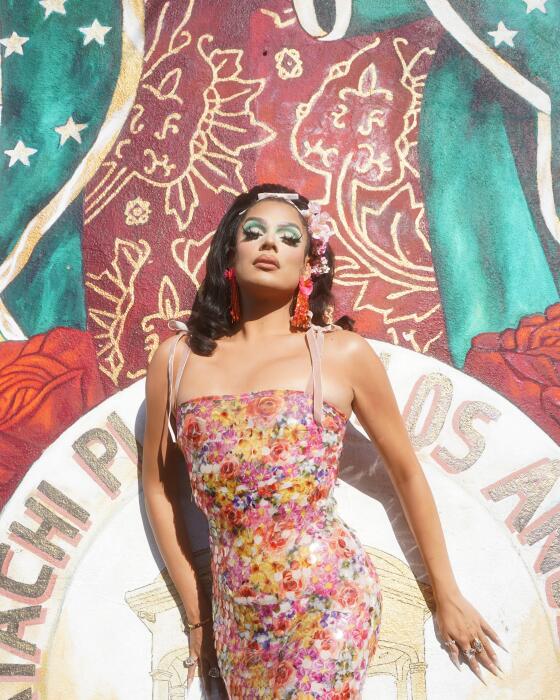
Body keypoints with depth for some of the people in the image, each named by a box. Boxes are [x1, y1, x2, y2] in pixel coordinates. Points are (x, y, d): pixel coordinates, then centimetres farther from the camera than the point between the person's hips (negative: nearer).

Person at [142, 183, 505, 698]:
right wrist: (196, 611, 12)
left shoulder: (344, 353, -5)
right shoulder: (176, 357, 1)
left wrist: (448, 594, 12)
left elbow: (407, 471, 6)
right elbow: (158, 485, 11)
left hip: (330, 605, -2)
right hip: (236, 615, 3)